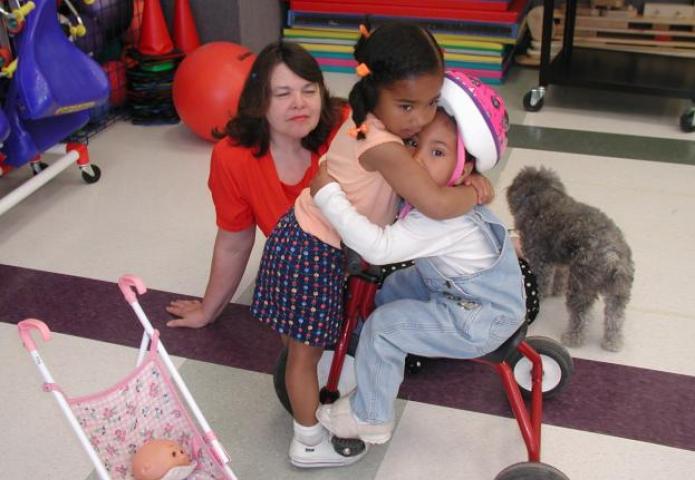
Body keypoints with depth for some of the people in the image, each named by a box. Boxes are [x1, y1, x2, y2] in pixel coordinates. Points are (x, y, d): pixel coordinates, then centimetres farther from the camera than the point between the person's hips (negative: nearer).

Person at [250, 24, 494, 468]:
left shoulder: (371, 122, -2)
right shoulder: (383, 147, -31)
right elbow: (437, 204, -36)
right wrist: (477, 191, -16)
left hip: (315, 241, 8)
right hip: (312, 253, -8)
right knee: (306, 351, 9)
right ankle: (309, 444, 25)